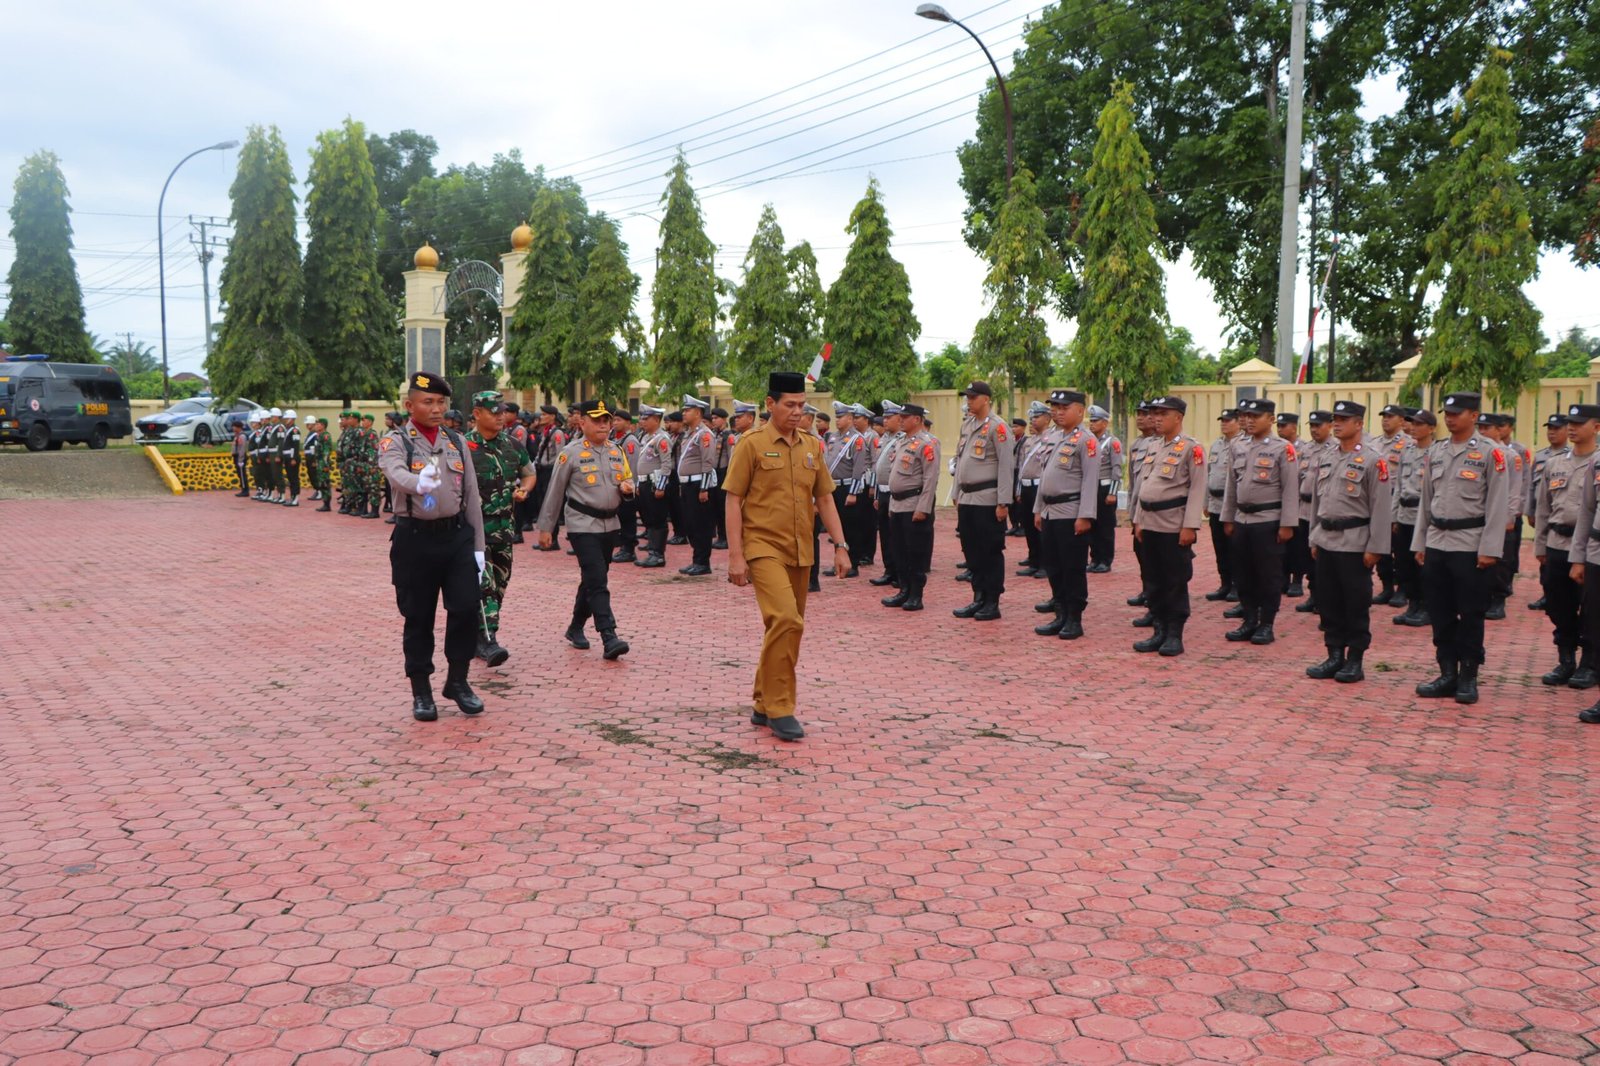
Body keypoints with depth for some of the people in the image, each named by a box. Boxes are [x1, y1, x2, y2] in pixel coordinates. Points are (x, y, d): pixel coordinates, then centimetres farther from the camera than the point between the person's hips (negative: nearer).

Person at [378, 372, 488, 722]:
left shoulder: (457, 443, 10)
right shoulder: (395, 441, -2)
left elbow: (472, 497, 11)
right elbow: (396, 473, -26)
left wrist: (478, 547, 7)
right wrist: (419, 481, -49)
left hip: (457, 535, 3)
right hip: (415, 538, -3)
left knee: (466, 609, -4)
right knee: (418, 618, 5)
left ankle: (458, 680, 16)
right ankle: (421, 691, 19)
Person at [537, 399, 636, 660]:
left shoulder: (616, 451, 9)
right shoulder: (571, 453, -7)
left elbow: (628, 478, 19)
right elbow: (555, 492, -2)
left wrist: (626, 487, -7)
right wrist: (545, 527, 1)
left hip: (609, 524, 6)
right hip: (583, 525, -6)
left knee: (592, 580, 16)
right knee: (597, 581, -15)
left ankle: (576, 628, 32)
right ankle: (609, 639, -19)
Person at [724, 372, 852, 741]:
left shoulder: (812, 447, 11)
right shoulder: (751, 445, -5)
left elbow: (824, 499, 15)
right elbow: (733, 501, -6)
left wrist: (840, 546, 6)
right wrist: (735, 555, -11)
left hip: (800, 553, 6)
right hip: (764, 548, -6)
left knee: (784, 627, 11)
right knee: (786, 621, -20)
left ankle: (763, 705, 24)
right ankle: (779, 708, -10)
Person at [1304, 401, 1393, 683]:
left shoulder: (1373, 461, -8)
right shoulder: (1324, 459, 11)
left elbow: (1381, 508, -10)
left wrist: (1375, 548, -13)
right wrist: (1314, 539, 14)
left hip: (1354, 543, -6)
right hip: (1326, 541, 6)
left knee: (1356, 605, 2)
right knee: (1328, 603, 9)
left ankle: (1354, 661, 10)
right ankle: (1334, 656, 19)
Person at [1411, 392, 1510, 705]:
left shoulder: (1490, 453, -5)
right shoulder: (1435, 453, 11)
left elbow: (1497, 505, -8)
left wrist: (1489, 549, -13)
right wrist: (1419, 544, 12)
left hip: (1470, 546, -5)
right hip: (1436, 544, 5)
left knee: (1470, 615, 2)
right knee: (1441, 615, 9)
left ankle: (1468, 678, 12)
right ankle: (1447, 674, 18)